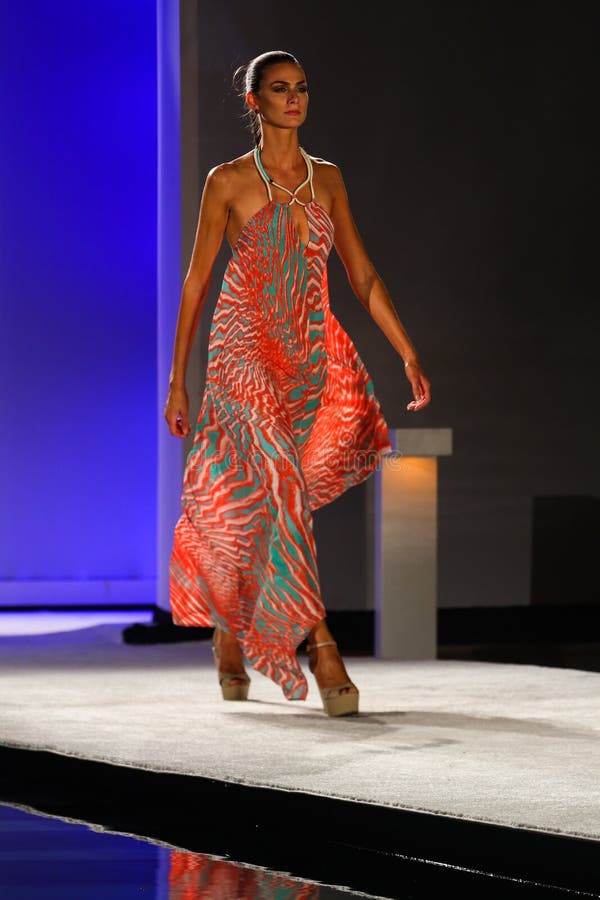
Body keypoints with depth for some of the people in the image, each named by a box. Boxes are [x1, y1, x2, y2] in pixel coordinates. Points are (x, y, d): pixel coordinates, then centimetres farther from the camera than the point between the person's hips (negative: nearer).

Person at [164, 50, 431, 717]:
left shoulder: (326, 179, 13)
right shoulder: (228, 181, 1)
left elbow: (362, 275, 13)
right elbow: (196, 280, 2)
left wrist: (409, 356, 5)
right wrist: (177, 380, 0)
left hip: (313, 353, 4)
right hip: (247, 352, -4)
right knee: (283, 488, -18)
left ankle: (231, 626, 9)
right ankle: (321, 647, -21)